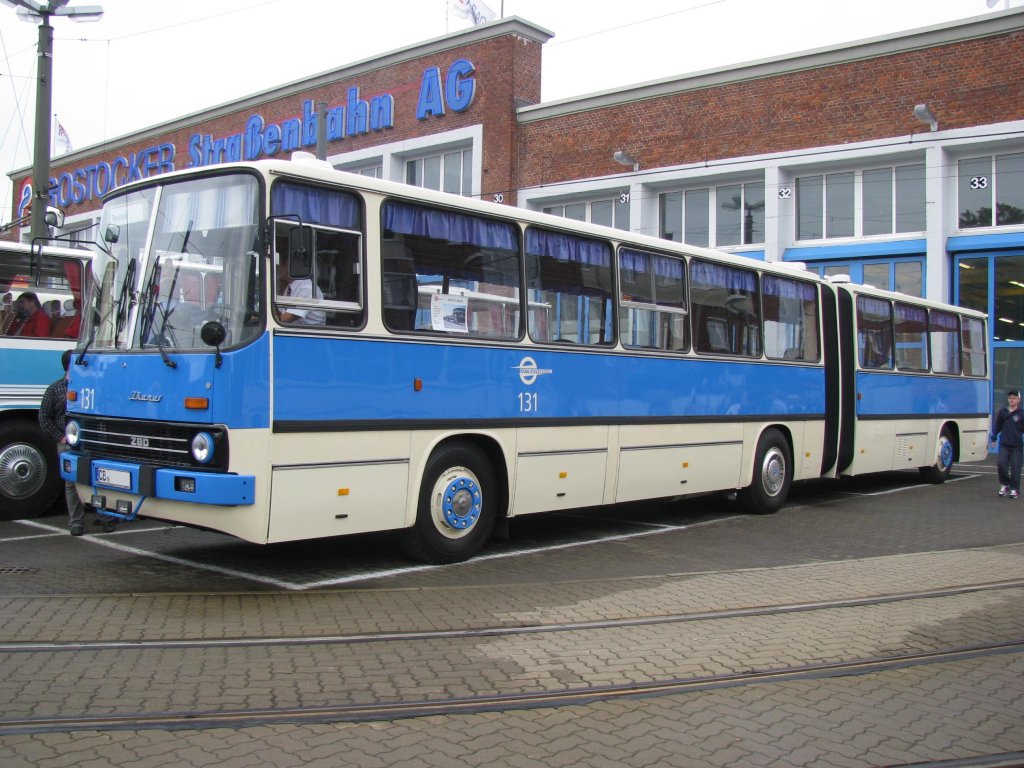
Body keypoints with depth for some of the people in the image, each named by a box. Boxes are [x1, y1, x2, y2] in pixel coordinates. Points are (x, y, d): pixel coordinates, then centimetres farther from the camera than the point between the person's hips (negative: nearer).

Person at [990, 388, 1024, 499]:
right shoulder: (1002, 412, 4)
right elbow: (997, 426, 13)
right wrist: (993, 438, 8)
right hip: (1004, 444, 2)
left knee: (1015, 468, 0)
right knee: (1001, 464, -9)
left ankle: (1014, 489, 13)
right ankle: (1004, 485, 13)